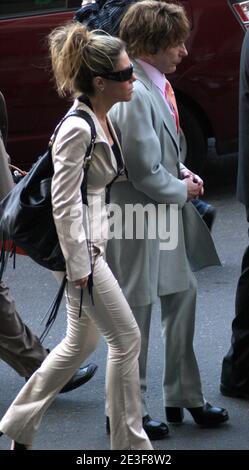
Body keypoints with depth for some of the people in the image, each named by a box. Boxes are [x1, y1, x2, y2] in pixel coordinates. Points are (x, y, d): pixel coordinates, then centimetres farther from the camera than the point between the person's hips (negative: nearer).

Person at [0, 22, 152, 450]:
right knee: (126, 338, -2)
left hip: (90, 242, 10)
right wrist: (78, 266, -19)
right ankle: (130, 441, 9)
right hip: (76, 246, -10)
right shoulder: (77, 129, -22)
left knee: (80, 343, 18)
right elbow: (64, 203, -22)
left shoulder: (103, 119, 5)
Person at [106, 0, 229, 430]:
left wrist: (182, 172, 3)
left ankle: (184, 396, 28)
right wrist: (181, 189, -9)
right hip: (138, 221, -10)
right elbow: (144, 171, -24)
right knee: (136, 314, 3)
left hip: (166, 217, 10)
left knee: (182, 298, 17)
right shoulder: (134, 96, -25)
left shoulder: (154, 86, 6)